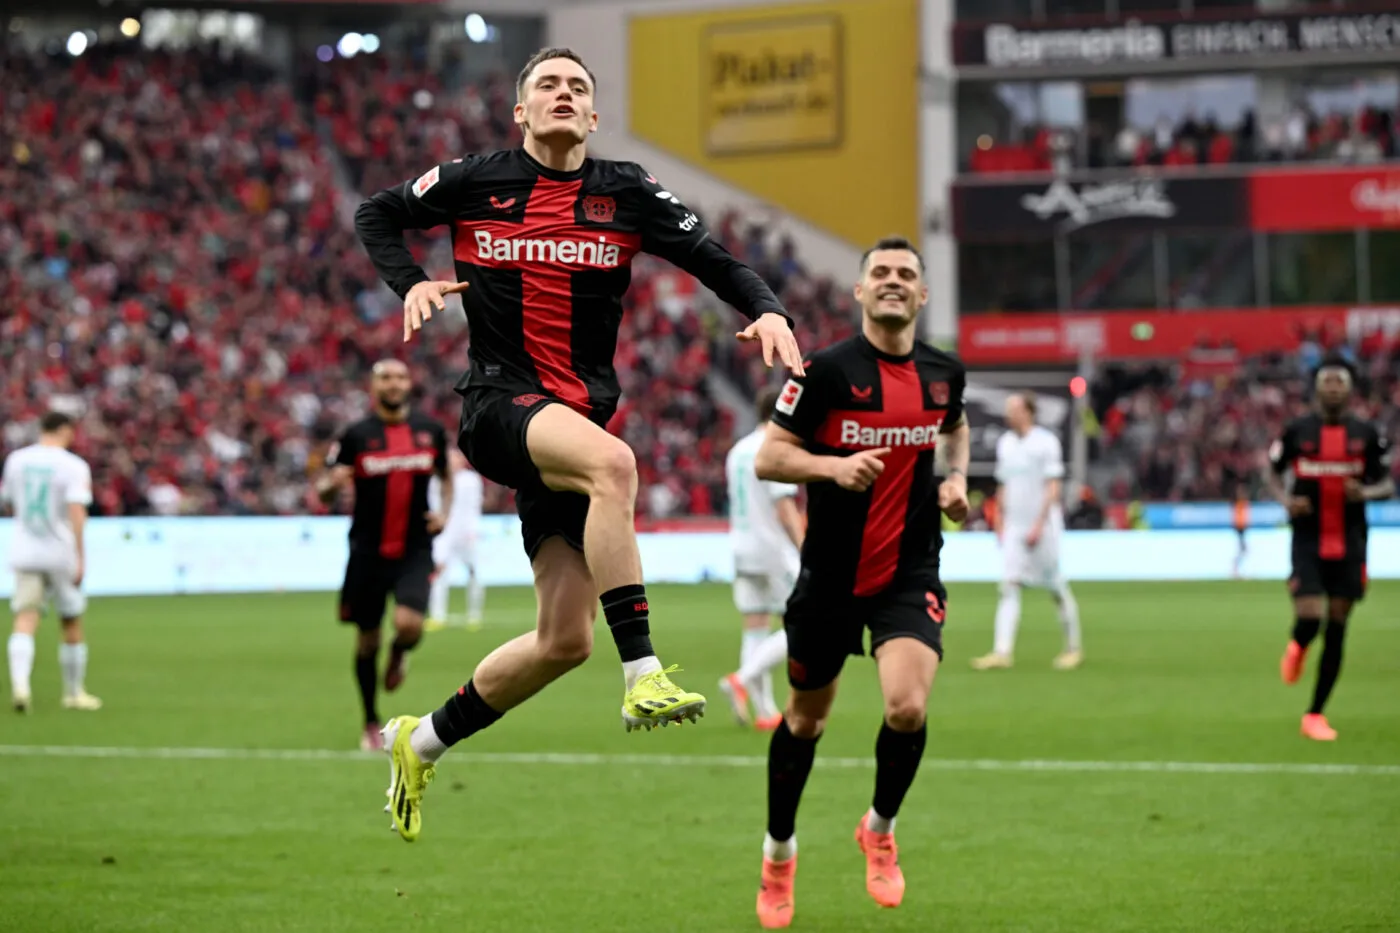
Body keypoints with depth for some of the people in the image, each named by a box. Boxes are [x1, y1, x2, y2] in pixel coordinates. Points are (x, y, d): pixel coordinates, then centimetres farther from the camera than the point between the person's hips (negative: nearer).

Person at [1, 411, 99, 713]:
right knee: (72, 625, 13)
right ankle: (74, 693, 23)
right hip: (60, 554, -3)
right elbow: (77, 512, -19)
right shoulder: (74, 466, -9)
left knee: (25, 622, -6)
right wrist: (81, 558, -19)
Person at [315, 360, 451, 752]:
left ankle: (399, 654, 17)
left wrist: (444, 513, 4)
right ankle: (371, 724, 23)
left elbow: (446, 475, 21)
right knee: (367, 638, 6)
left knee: (409, 624, -22)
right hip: (368, 553, 0)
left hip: (415, 551, 1)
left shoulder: (430, 430, 4)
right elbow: (323, 492, 0)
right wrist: (332, 484, -24)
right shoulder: (356, 435, -2)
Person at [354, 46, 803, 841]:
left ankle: (425, 743, 24)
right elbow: (377, 215, 16)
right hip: (500, 404, -4)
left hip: (579, 415, 4)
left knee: (566, 640, 3)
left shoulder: (626, 193, 6)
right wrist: (410, 282, -2)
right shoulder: (476, 182, 4)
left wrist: (767, 310, -16)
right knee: (613, 463, -38)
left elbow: (715, 260, 4)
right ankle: (643, 672, -40)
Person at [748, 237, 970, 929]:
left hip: (910, 573, 2)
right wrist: (835, 465, -27)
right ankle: (779, 853, 34)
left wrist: (956, 477, 8)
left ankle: (880, 830, 9)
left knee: (908, 707, -20)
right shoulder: (827, 370, -10)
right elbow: (767, 457, -10)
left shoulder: (944, 374, 4)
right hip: (831, 574, -1)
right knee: (806, 717, 12)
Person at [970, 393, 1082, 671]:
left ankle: (1074, 648, 17)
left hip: (1043, 527, -5)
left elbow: (1053, 488, -12)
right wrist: (1000, 522, 15)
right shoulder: (1005, 444, 11)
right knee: (1009, 588, -7)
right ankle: (1002, 651, -14)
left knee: (1058, 590, 4)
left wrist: (1038, 525, -18)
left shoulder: (1046, 442, -8)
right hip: (1014, 527, 5)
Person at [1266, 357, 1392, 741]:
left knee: (1336, 630, 2)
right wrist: (1286, 499, -10)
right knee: (1309, 620, -16)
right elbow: (1272, 472, 11)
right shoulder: (1297, 431, -1)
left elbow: (1388, 485, 7)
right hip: (1308, 541, -1)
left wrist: (1365, 493, -16)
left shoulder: (1366, 435, 1)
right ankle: (1297, 648, 24)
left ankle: (1316, 715, 13)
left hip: (1349, 545, 1)